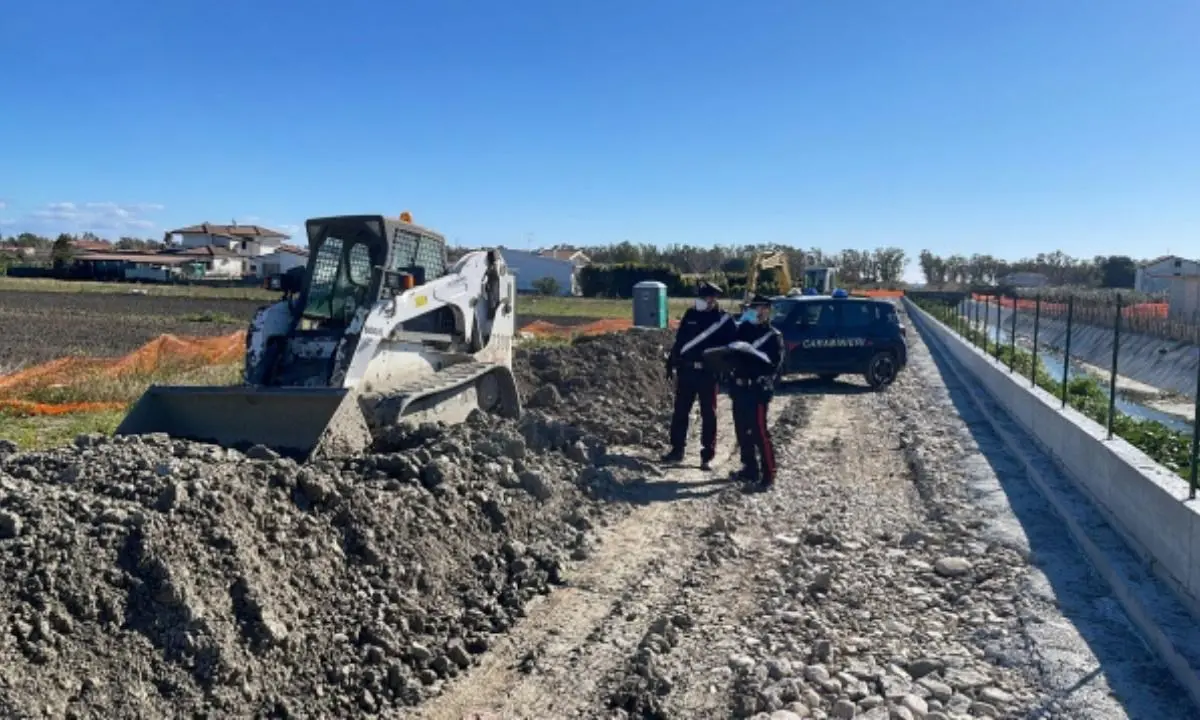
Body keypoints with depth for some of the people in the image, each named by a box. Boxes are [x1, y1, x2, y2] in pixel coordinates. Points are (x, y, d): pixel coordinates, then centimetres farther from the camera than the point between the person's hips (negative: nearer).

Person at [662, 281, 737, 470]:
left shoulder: (724, 319, -5)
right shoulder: (690, 314, 6)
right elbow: (679, 340, 12)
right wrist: (671, 363, 10)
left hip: (708, 373, -4)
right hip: (686, 370, 4)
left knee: (708, 415, 4)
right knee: (680, 411, 9)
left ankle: (707, 456, 10)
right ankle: (677, 449, 21)